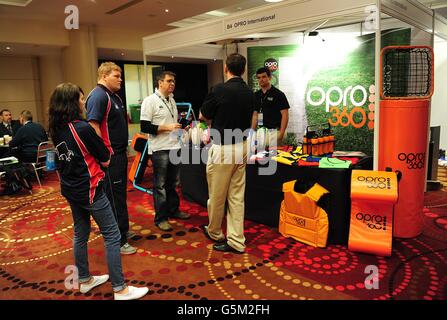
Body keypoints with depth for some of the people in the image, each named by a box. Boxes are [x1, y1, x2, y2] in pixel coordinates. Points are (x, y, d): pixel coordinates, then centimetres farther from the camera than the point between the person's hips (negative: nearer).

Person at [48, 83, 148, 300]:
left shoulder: (56, 130, 3)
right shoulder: (82, 128, -20)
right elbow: (105, 160, -14)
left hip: (70, 189, 9)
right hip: (89, 189, -8)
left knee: (80, 234, 19)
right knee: (112, 235, -1)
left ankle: (85, 280, 33)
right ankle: (120, 289, 5)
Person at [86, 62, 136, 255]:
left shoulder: (114, 96, 16)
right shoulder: (98, 96, -16)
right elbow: (93, 127, -24)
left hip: (119, 154, 10)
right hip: (110, 157, -10)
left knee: (120, 194, 19)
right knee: (114, 198, -3)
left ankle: (123, 230, 34)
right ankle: (118, 241, 7)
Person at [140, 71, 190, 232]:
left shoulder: (171, 100, 13)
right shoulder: (150, 101, -10)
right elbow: (144, 127, -16)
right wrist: (167, 127, -19)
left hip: (174, 147, 7)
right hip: (160, 149, -7)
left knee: (173, 183, 17)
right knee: (160, 185, 1)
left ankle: (173, 210, 31)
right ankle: (160, 218, 11)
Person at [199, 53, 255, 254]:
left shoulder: (219, 90, -14)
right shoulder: (250, 93, 5)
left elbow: (202, 116, 1)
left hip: (222, 149, -6)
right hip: (242, 147, 7)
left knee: (217, 196, 12)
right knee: (237, 197, 11)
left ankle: (214, 233, 31)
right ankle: (236, 241, 16)